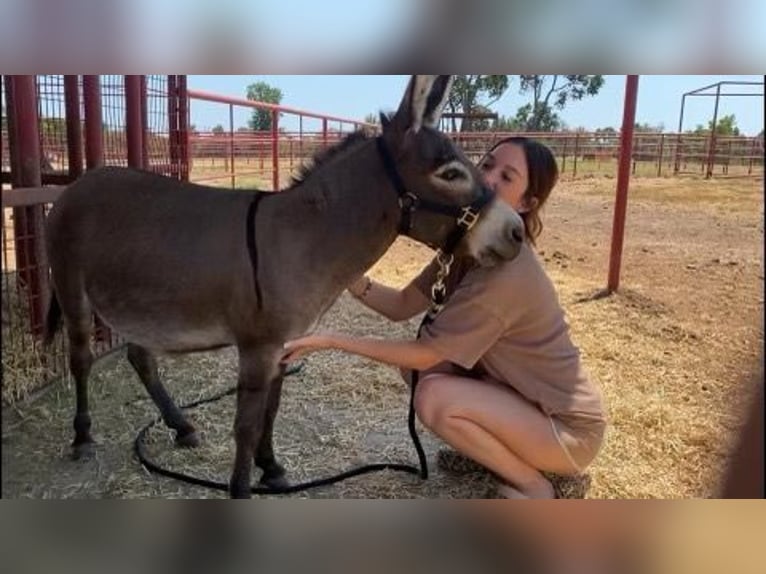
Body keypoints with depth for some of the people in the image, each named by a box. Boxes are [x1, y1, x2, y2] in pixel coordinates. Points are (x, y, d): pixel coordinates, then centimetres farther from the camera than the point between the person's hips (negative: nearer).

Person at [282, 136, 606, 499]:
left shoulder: (506, 273, -31)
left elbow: (424, 355, -25)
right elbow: (402, 306, -2)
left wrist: (330, 340, -22)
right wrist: (353, 281, -20)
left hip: (568, 426, -7)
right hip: (523, 394, 8)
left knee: (433, 397, -25)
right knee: (413, 363, -2)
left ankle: (534, 486, -1)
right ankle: (494, 451, 15)